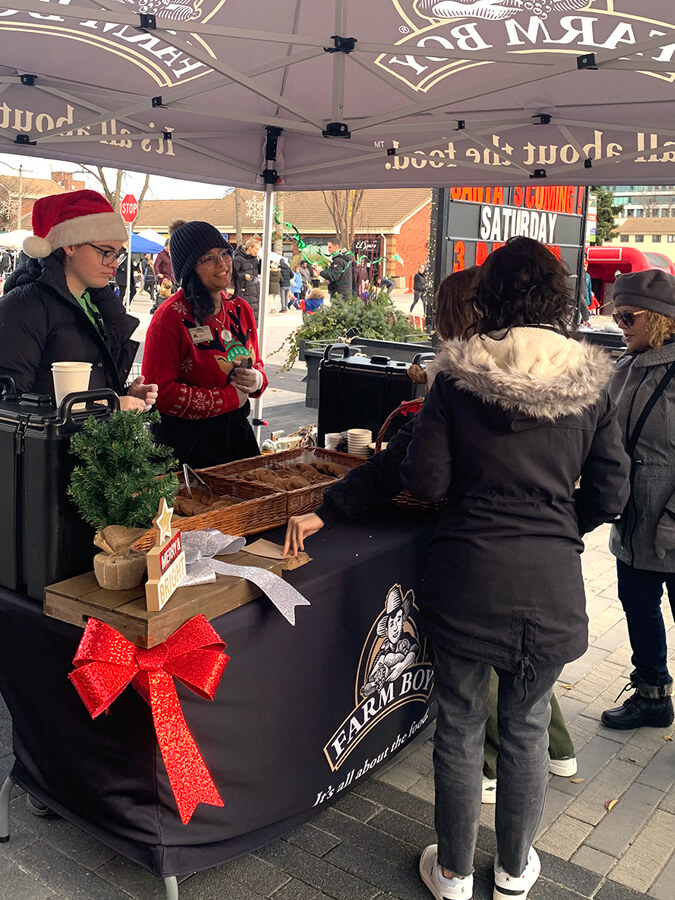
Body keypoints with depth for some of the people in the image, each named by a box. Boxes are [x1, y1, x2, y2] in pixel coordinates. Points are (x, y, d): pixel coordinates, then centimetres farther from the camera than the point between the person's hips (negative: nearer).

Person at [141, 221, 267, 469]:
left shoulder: (241, 309, 6)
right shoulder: (171, 316, -14)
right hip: (187, 442, -6)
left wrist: (257, 379, -7)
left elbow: (256, 363, 18)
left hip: (237, 436, 6)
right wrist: (230, 397, -15)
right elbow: (160, 392, -19)